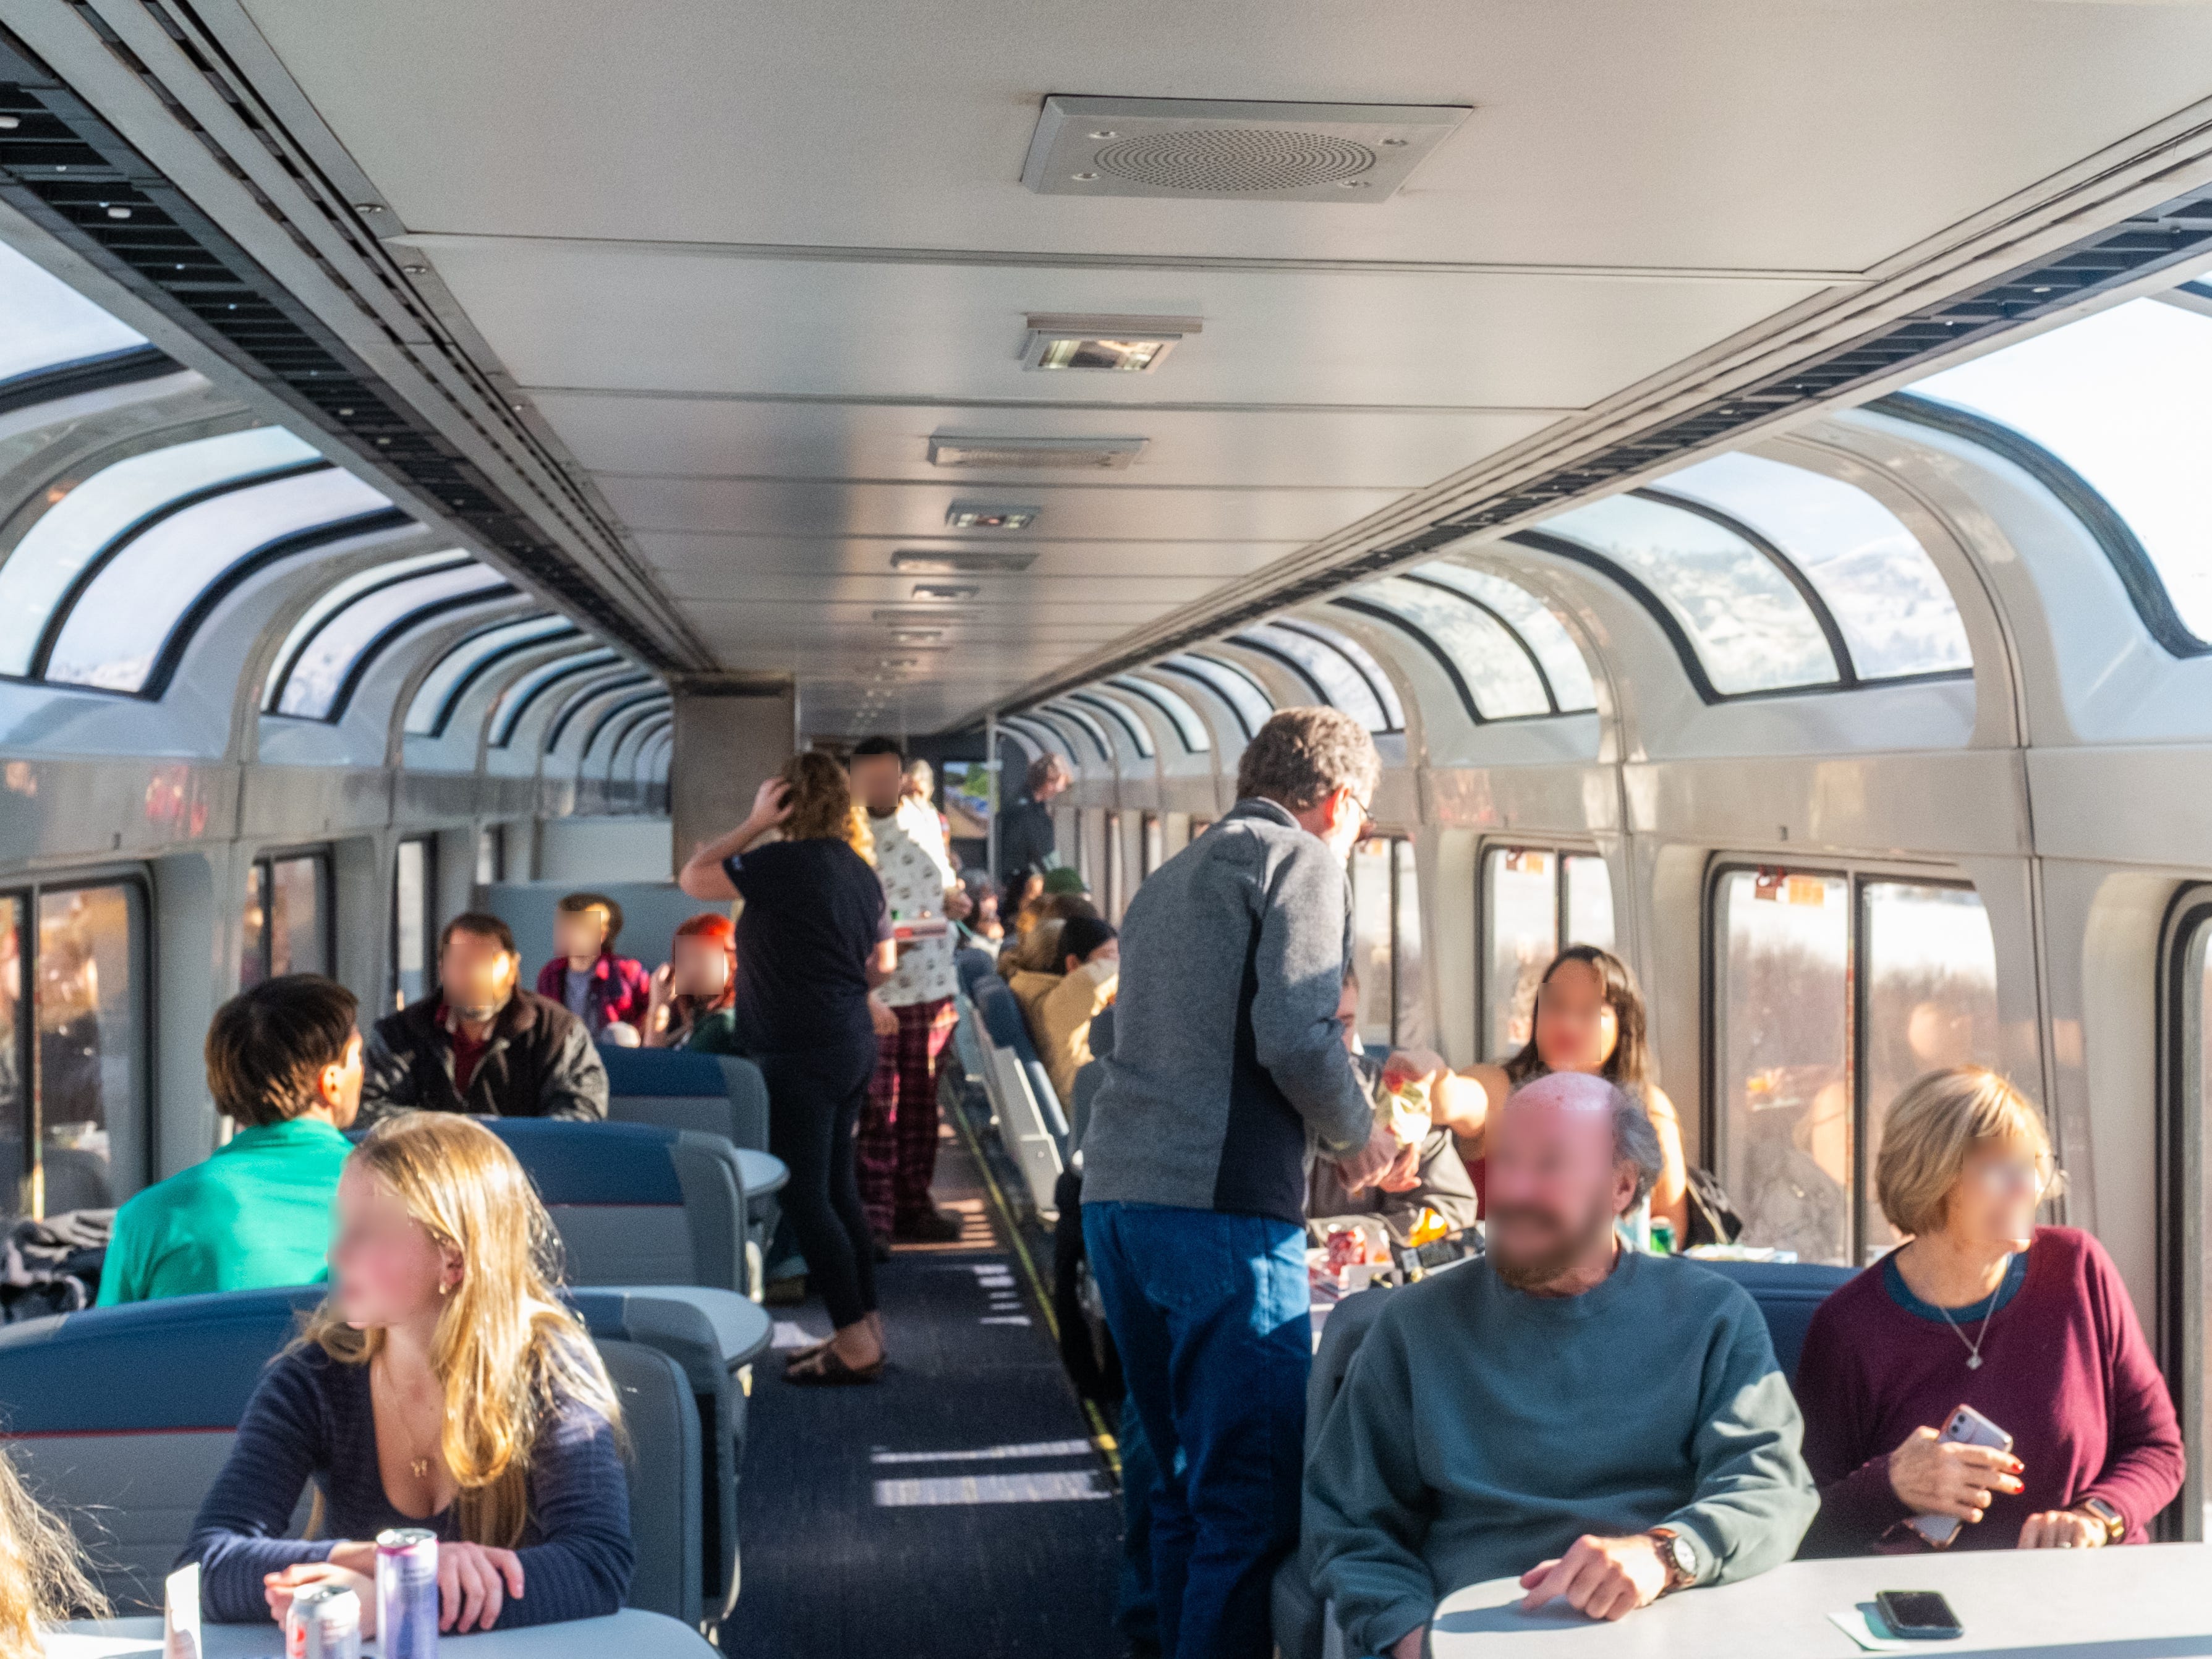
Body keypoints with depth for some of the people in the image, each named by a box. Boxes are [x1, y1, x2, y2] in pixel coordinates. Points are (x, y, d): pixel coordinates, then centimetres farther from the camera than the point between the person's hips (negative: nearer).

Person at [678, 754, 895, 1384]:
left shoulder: (785, 863, -16)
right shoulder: (858, 869, 10)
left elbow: (693, 878, -10)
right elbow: (883, 962, 18)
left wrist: (755, 823, -6)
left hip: (800, 1054, -9)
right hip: (851, 1044, 9)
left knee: (804, 1196, -4)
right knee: (837, 1187, 15)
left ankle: (856, 1346, -2)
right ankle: (865, 1327, 21)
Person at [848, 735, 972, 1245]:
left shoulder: (925, 817, 7)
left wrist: (955, 899, 0)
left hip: (931, 983, 6)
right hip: (869, 988, -6)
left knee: (920, 1101, 14)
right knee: (874, 1108, -2)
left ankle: (913, 1203, 26)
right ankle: (873, 1215, 7)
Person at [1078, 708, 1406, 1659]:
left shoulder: (1167, 881, 25)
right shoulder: (1302, 861, 0)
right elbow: (1294, 1039, -14)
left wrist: (1323, 1137, 34)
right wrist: (1357, 1134, 4)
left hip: (1115, 1196, 9)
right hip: (1220, 1206, -8)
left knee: (1185, 1483, 17)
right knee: (1253, 1502, -5)